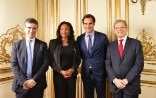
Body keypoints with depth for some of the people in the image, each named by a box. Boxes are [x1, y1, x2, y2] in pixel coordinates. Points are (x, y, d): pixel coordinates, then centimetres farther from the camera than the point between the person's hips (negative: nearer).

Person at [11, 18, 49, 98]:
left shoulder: (43, 45, 3)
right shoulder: (17, 45, 4)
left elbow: (46, 63, -4)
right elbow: (13, 65, -2)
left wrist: (35, 79, -12)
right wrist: (23, 81, -12)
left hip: (38, 84, 0)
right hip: (21, 84, 0)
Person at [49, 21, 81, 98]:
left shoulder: (74, 43, 7)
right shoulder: (53, 42, 1)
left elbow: (78, 59, 8)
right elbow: (51, 60, -3)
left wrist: (72, 69, -9)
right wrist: (60, 71, -13)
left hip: (72, 74, 2)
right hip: (58, 74, -2)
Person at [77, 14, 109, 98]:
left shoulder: (103, 37, -5)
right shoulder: (79, 38, 2)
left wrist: (106, 70, 3)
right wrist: (86, 61, 3)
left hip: (100, 73, -2)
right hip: (86, 73, 2)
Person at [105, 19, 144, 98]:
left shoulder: (136, 43, -1)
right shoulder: (111, 46, 8)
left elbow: (139, 64, -7)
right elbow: (108, 65, 3)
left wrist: (126, 80, -13)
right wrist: (114, 80, -11)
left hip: (131, 85, -2)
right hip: (115, 85, 3)